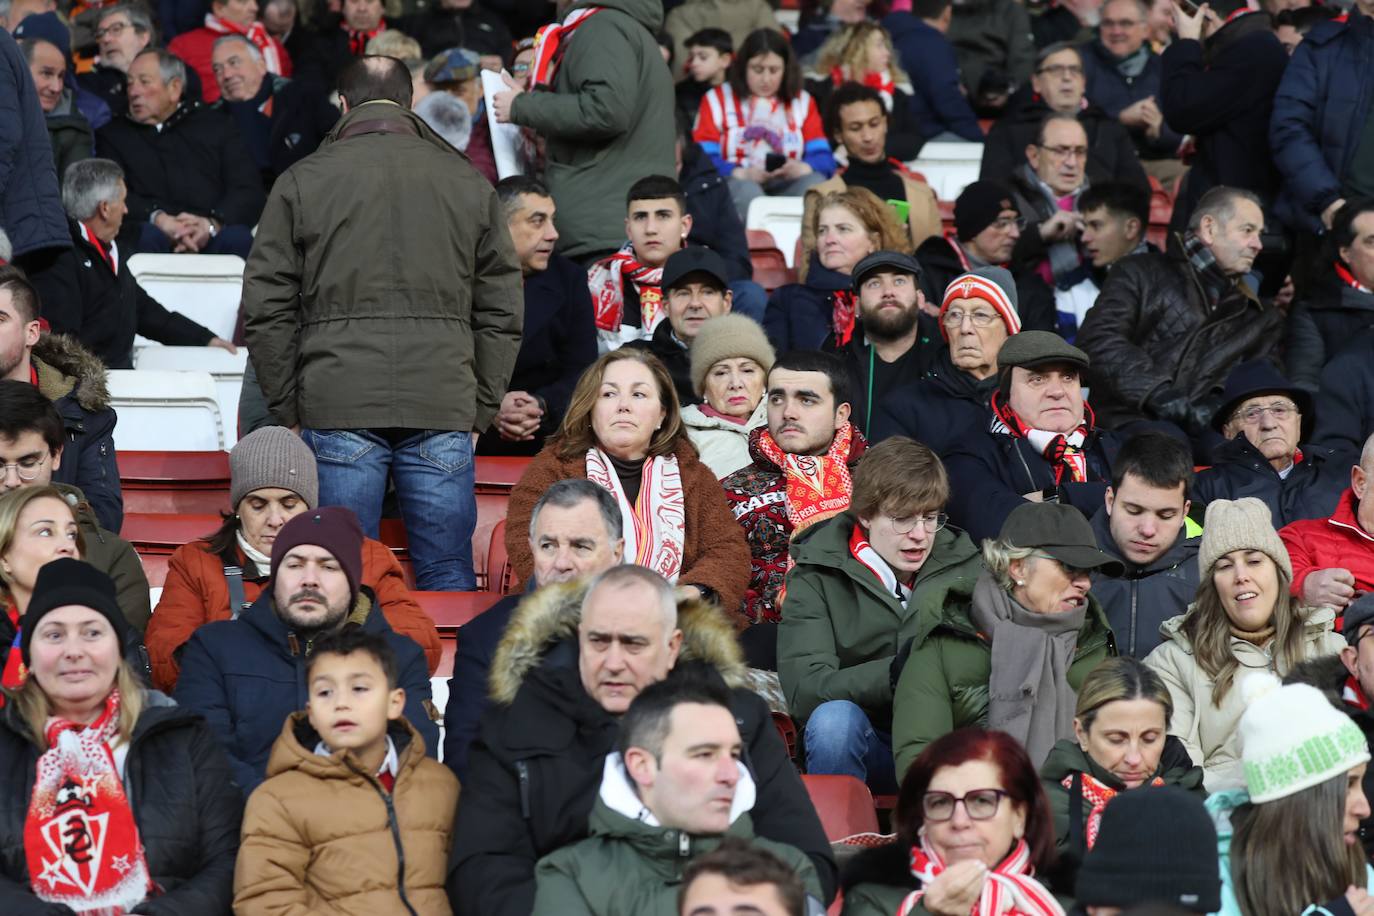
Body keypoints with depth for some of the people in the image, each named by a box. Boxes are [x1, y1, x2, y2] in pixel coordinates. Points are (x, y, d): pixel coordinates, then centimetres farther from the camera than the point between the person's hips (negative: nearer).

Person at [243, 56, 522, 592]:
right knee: (448, 574, 5)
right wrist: (480, 410, 15)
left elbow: (265, 308, 3)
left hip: (337, 409, -1)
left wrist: (289, 408, 9)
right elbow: (502, 312, 11)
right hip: (443, 411, 1)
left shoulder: (303, 181, 6)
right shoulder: (469, 185, 11)